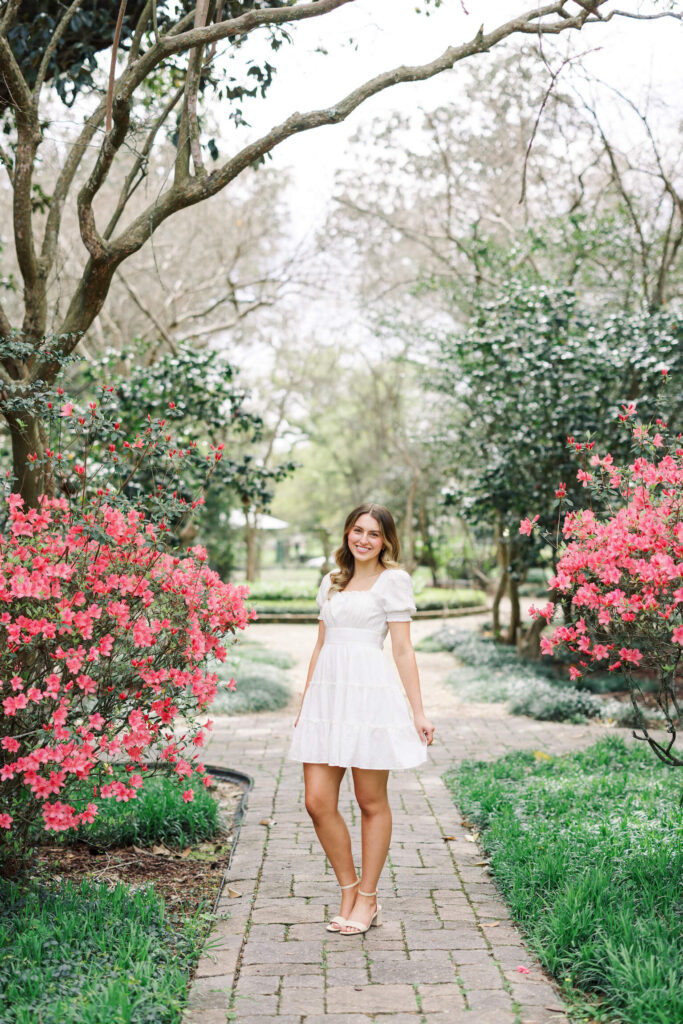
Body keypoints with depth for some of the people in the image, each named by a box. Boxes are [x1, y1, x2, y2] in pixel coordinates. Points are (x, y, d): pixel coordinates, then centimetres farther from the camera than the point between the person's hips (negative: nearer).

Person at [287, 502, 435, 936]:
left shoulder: (393, 579, 3)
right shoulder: (331, 582, 19)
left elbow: (403, 649, 0)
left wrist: (419, 712, -3)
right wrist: (305, 703, 19)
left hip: (371, 692, -5)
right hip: (327, 693, 5)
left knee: (372, 802, 3)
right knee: (318, 802, -1)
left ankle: (368, 899, 16)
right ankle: (350, 892, 15)